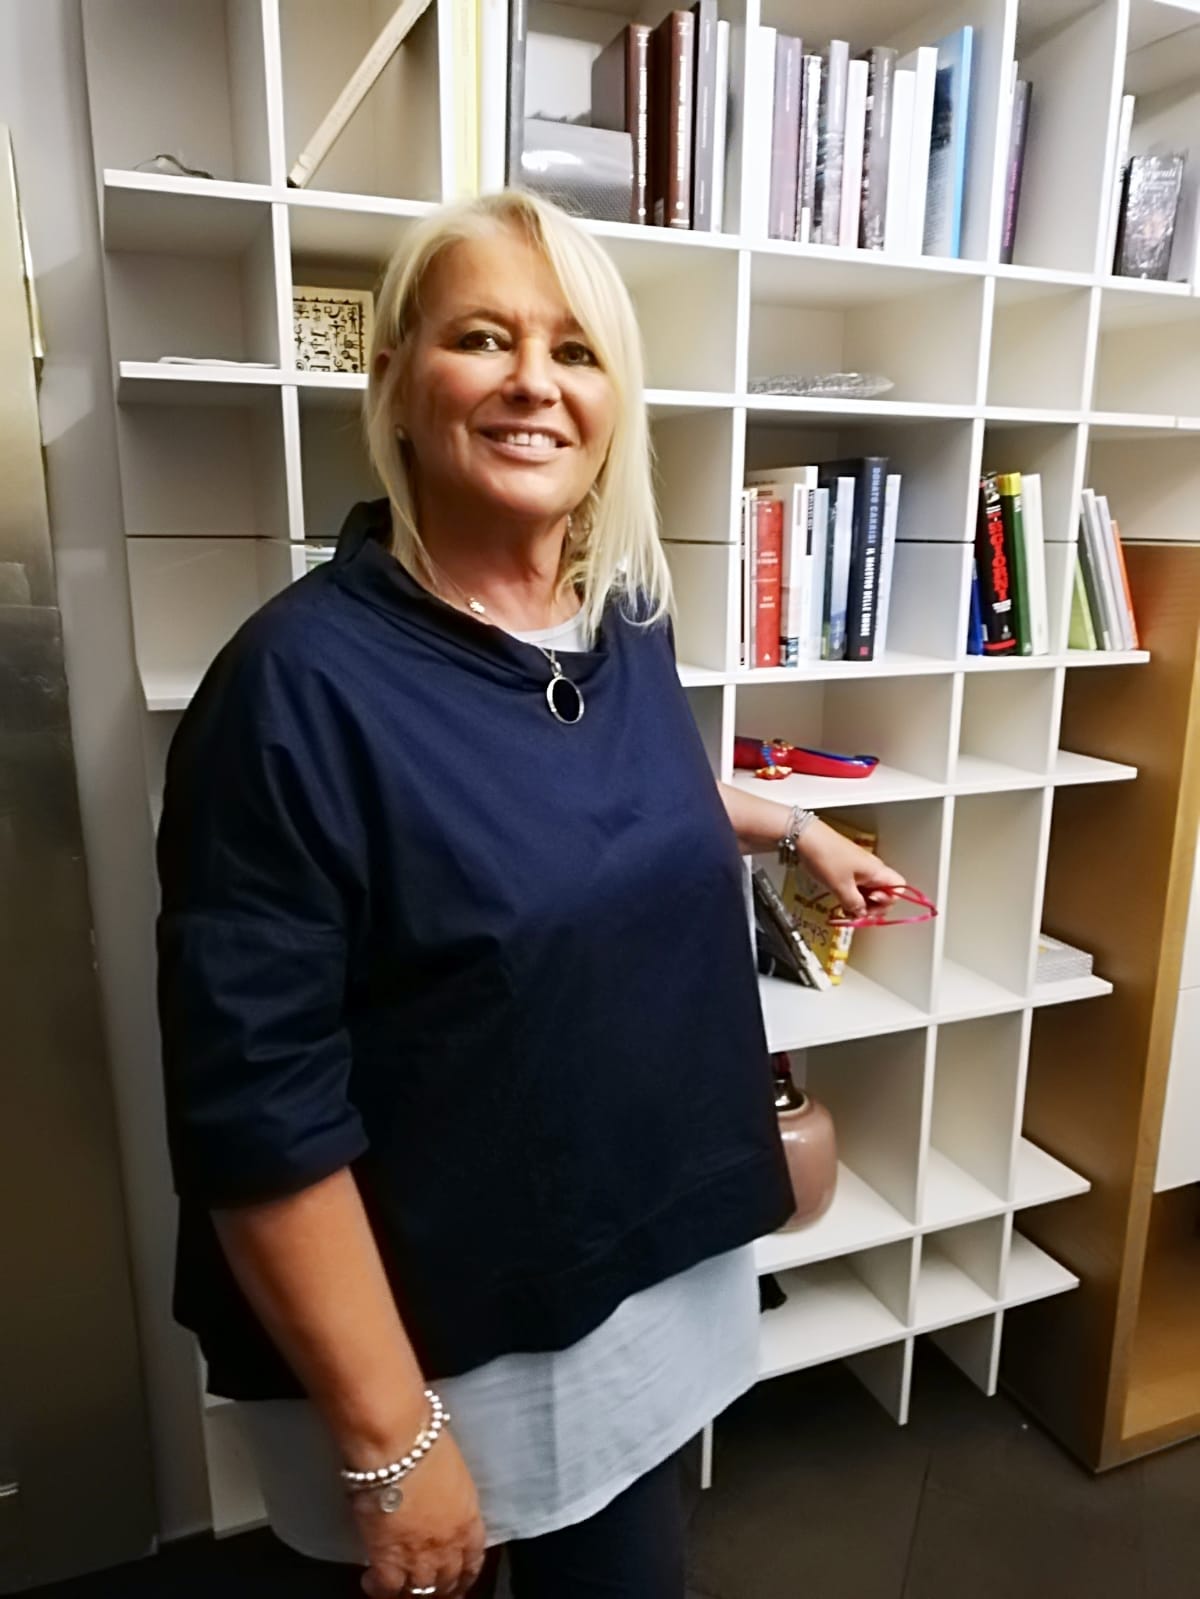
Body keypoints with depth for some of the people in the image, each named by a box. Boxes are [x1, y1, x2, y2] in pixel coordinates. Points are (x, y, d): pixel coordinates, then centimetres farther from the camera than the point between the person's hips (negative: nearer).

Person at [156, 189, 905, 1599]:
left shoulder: (630, 627, -3)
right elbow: (259, 1108, -23)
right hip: (436, 1335, -5)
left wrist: (791, 827, 23)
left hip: (655, 1269, 6)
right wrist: (387, 1435, -18)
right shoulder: (302, 682, -24)